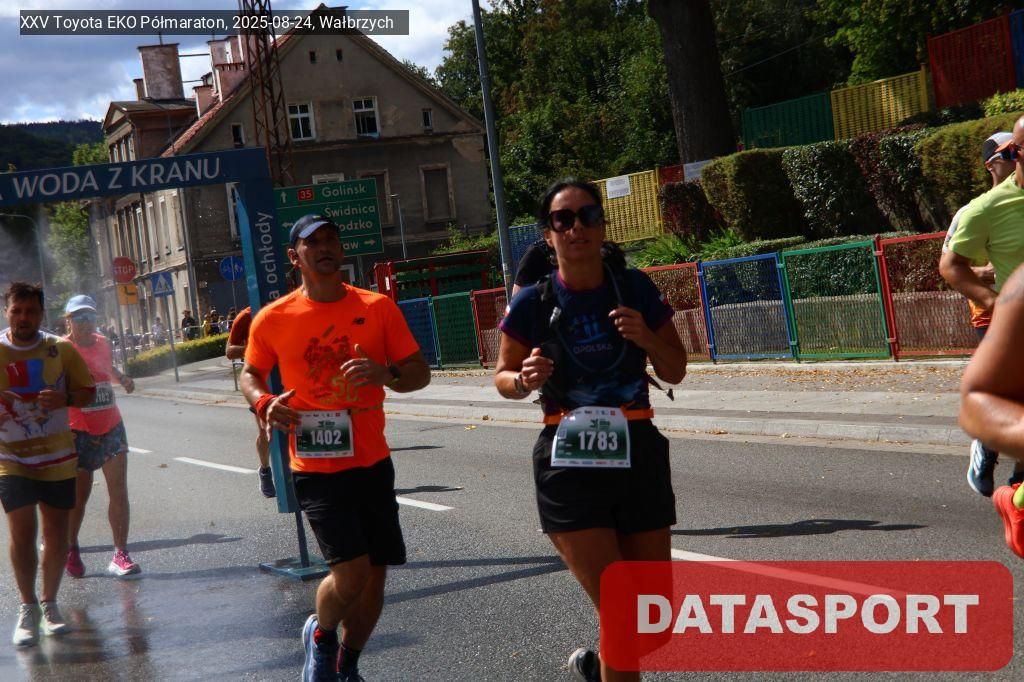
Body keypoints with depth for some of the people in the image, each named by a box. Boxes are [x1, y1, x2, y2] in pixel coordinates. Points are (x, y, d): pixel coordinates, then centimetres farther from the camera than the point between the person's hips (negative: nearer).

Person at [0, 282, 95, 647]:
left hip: (58, 457, 2)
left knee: (56, 533, 8)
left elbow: (87, 391, 4)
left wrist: (65, 398, -17)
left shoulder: (60, 349, -2)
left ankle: (49, 604, 24)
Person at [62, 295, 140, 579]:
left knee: (119, 491, -5)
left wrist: (123, 378, 9)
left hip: (111, 427, 4)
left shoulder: (102, 343, 7)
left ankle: (120, 555, -3)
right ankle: (70, 550, 27)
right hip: (79, 432, -4)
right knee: (78, 497, 6)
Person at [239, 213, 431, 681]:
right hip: (316, 466, -3)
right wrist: (264, 403, -10)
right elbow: (250, 374, 12)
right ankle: (320, 635, 18)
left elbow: (420, 373, 1)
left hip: (373, 462, 3)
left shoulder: (378, 308, 0)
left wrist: (386, 374, -21)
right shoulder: (273, 320, -3)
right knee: (351, 573, -15)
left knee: (375, 573, 10)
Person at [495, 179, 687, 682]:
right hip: (569, 466, -3)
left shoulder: (635, 289, -1)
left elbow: (675, 372, 6)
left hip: (639, 456, 3)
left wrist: (647, 337, -14)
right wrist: (525, 380, -17)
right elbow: (503, 376, 5)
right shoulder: (534, 303, -6)